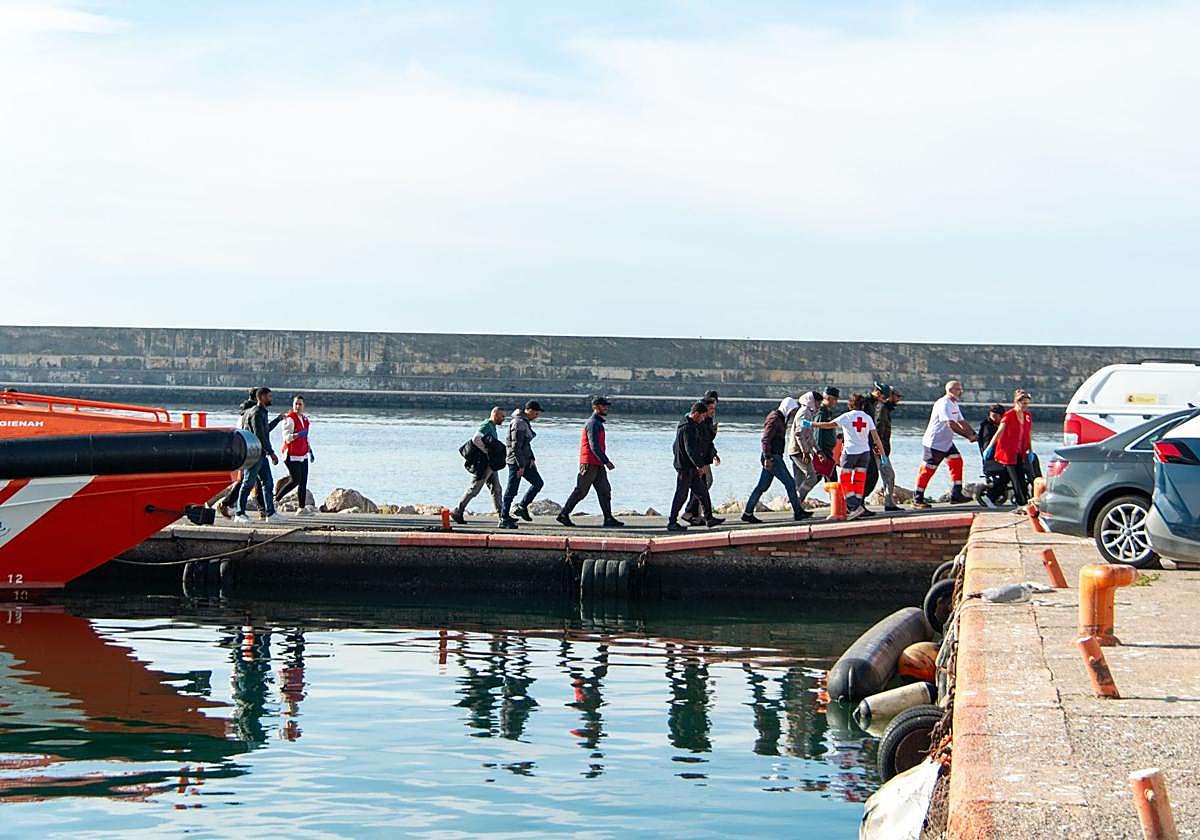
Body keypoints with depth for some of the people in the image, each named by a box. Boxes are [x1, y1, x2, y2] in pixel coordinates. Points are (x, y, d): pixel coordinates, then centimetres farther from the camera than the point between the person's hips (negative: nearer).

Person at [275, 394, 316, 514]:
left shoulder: (304, 418, 13)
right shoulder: (290, 419, -11)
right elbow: (287, 437, -17)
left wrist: (310, 451, 24)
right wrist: (297, 435, -34)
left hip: (303, 455, 8)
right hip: (292, 455, -7)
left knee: (303, 482, 3)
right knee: (295, 480, -10)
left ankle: (303, 507, 5)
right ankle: (276, 499, 4)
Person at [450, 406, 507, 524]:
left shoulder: (492, 427, 17)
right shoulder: (486, 426, -14)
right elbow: (476, 439, -28)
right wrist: (487, 452, -22)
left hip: (490, 465, 10)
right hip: (483, 464, -10)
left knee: (497, 489, 9)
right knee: (474, 489, -5)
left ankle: (502, 515, 11)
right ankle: (457, 512, 1)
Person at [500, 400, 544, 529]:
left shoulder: (525, 422, 13)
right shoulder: (518, 423, -18)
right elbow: (516, 446, -21)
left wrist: (531, 458, 7)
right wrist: (521, 466, -20)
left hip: (525, 461, 10)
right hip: (516, 461, -10)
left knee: (538, 482, 10)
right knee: (511, 490, -4)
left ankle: (522, 507, 17)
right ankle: (504, 519, 3)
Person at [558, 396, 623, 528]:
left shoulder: (598, 423, 18)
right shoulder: (593, 423, -14)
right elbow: (594, 447, -21)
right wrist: (606, 462, -21)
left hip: (597, 465, 10)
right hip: (589, 464, -10)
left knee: (605, 491, 3)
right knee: (580, 491, -4)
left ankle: (608, 518, 0)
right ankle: (564, 515, 5)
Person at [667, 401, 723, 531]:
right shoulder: (688, 428, -19)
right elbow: (691, 450, -26)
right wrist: (702, 465, -25)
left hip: (691, 468, 10)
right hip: (685, 467, -10)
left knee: (703, 491, 11)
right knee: (681, 495, -3)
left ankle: (709, 518, 15)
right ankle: (672, 523, 3)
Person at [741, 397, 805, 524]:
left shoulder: (781, 418, 18)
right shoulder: (774, 419, -14)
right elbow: (765, 439, -20)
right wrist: (767, 458, -24)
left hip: (775, 457, 10)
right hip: (772, 457, -10)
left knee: (762, 486, 10)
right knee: (789, 483, -5)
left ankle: (747, 513, 11)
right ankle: (797, 512, 0)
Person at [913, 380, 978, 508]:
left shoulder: (954, 404, 13)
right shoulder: (944, 404, -20)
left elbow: (961, 422, 15)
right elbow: (951, 425, -28)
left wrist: (973, 434, -1)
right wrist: (968, 436, -26)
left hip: (947, 443, 10)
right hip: (934, 443, -10)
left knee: (957, 463, 4)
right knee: (927, 470, -6)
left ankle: (956, 495, 8)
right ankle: (917, 499, 0)